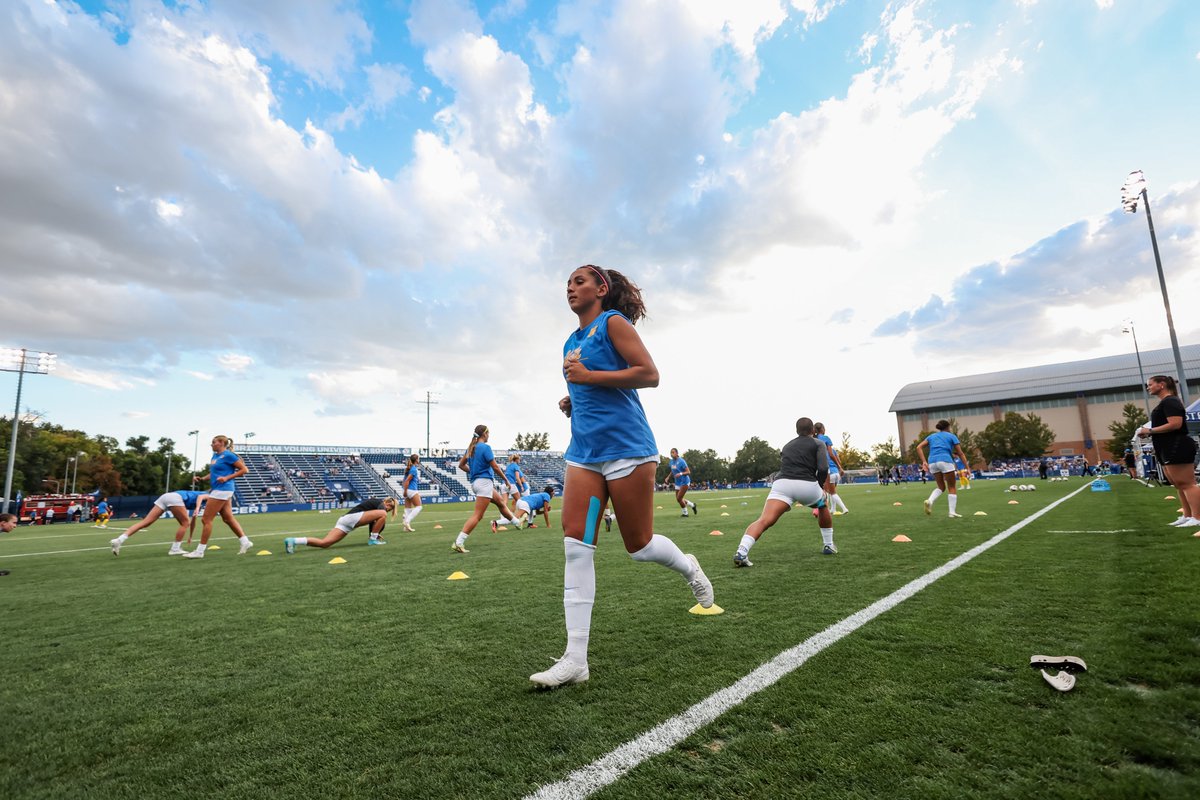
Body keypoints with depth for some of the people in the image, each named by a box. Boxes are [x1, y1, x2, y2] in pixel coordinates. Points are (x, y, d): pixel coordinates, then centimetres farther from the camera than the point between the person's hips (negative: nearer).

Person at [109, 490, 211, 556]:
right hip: (175, 497, -7)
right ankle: (175, 549, 2)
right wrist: (197, 508, -27)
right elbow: (200, 497, -11)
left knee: (146, 522, -3)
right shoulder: (207, 496, 16)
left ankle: (119, 540, -15)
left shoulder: (196, 504, 37)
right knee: (185, 523, 2)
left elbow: (193, 521, 44)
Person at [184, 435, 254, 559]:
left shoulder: (228, 455, -12)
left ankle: (200, 551, 4)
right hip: (218, 489, 9)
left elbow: (244, 469, -13)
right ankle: (245, 542, 12)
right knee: (228, 518, 9)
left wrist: (227, 478, -19)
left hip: (222, 490, -9)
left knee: (206, 519, -4)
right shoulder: (215, 455, 14)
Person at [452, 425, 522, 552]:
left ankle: (517, 522, 42)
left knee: (500, 501, 25)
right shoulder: (485, 447, -14)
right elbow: (495, 467, -14)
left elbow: (461, 465, 15)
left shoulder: (471, 447, 11)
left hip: (475, 482, 10)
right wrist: (506, 480, -1)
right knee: (477, 515, -10)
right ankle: (458, 543, -15)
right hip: (484, 482, -10)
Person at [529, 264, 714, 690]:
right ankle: (575, 658, 1)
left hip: (625, 447, -7)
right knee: (575, 546, -4)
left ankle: (688, 566, 38)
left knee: (639, 546, 4)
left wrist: (588, 376, -17)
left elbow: (650, 374, -13)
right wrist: (570, 403, 9)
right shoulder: (571, 342, 19)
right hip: (583, 451, 7)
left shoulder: (613, 322, -3)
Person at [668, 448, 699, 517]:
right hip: (677, 483, 7)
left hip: (684, 482, -7)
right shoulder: (671, 462, 4)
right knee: (678, 499, 9)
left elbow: (688, 472, -17)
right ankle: (692, 505, 31)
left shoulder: (681, 461, -17)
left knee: (679, 498, -8)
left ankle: (685, 513, 14)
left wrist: (681, 474, -33)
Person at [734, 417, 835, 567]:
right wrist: (820, 485, 19)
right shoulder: (818, 443, 17)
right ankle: (828, 545, 39)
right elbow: (823, 468, 1)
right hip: (807, 484, -1)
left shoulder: (787, 446, 31)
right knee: (823, 506, 33)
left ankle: (741, 552, -37)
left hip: (782, 483, 2)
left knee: (764, 521, -15)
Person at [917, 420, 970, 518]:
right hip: (945, 460, -4)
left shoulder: (931, 436, 22)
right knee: (952, 487, 7)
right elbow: (960, 453, 6)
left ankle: (930, 500, -10)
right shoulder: (951, 436, 13)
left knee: (941, 487, 17)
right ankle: (952, 512, 1)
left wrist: (924, 461, 6)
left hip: (932, 462, 4)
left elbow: (919, 447, 10)